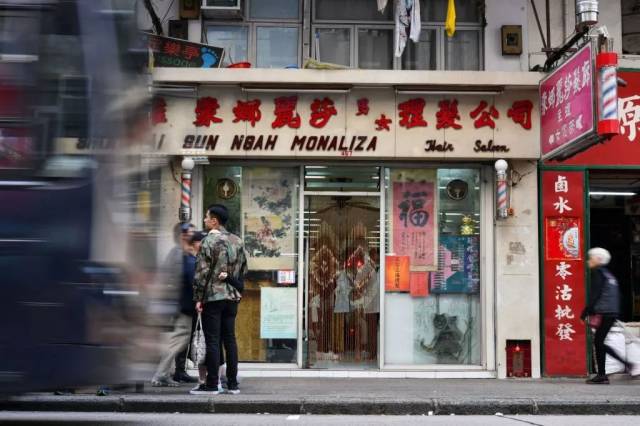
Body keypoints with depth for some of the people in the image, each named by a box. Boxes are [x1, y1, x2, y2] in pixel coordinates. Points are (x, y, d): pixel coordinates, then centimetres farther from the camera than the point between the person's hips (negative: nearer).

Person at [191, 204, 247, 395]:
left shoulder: (209, 241, -10)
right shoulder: (237, 241, 10)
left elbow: (202, 271, -12)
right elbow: (243, 268, 14)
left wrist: (198, 298, -9)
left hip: (213, 297, -6)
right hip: (232, 297, 6)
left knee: (212, 341, -3)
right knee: (230, 339, 10)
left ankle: (211, 385, -1)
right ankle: (232, 383, 12)